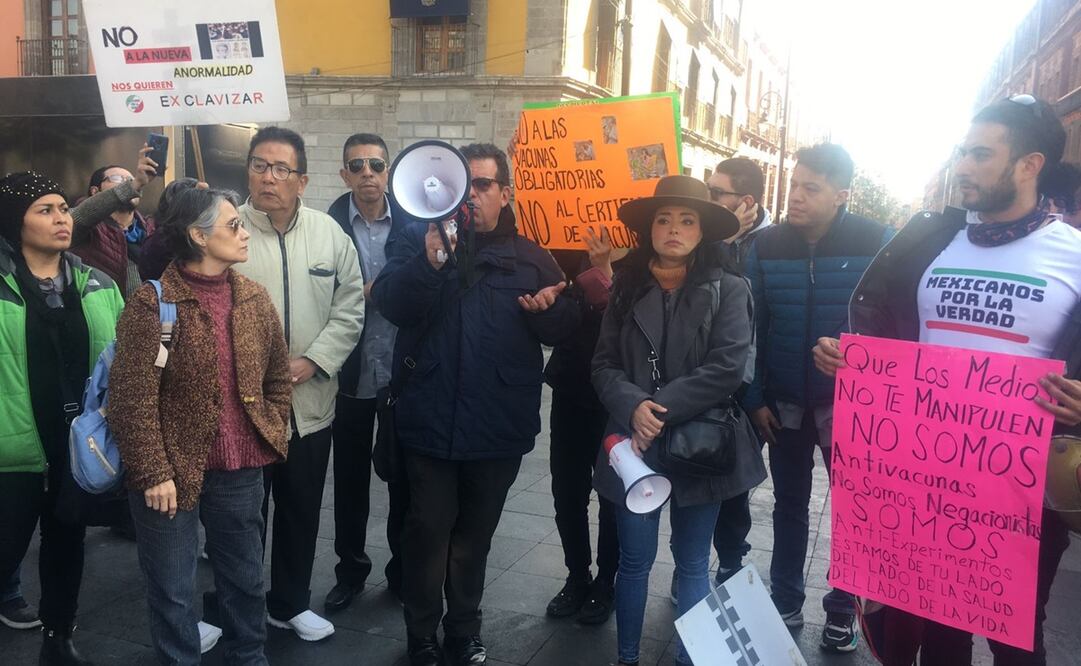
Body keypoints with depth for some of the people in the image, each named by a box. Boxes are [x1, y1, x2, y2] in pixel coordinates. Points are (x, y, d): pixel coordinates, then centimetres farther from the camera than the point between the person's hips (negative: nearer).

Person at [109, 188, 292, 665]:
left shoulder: (254, 298, 3)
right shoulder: (152, 302, -13)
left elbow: (279, 377, 14)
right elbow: (131, 399, -14)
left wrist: (271, 435, 6)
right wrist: (153, 473, -15)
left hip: (241, 470, 5)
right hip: (172, 472, -5)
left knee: (245, 579, 19)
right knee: (172, 592, 10)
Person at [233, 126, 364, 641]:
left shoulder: (330, 233, 2)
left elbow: (349, 311, 2)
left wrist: (312, 361, -10)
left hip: (309, 402, 3)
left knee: (302, 511, 17)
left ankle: (290, 603, 38)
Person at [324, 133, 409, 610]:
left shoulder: (412, 222, -2)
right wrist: (365, 293, -20)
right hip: (351, 372, 0)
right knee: (350, 477, 13)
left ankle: (404, 569, 30)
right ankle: (350, 569, 31)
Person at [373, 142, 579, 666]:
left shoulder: (531, 257, 6)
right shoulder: (417, 240, 0)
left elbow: (564, 330, 7)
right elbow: (393, 306, -16)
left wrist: (547, 310, -15)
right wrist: (430, 260, -32)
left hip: (499, 426, 2)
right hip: (432, 421, -2)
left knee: (475, 533, 18)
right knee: (428, 531, 8)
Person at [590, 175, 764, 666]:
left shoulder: (728, 289, -4)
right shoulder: (627, 287, 6)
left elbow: (728, 368, -14)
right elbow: (604, 365, 2)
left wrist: (661, 409, -18)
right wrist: (634, 407, -18)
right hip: (634, 443, 2)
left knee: (692, 563, 12)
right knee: (634, 560, 11)